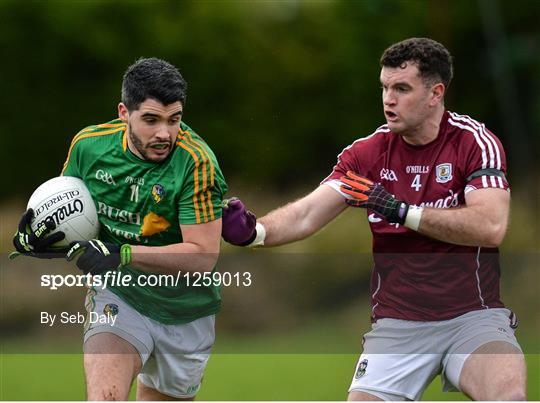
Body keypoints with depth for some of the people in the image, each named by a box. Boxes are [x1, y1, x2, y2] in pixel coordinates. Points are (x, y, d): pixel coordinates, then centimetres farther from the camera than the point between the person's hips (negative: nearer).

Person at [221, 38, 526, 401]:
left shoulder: (475, 142, -4)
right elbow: (306, 215, -5)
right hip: (397, 326, 3)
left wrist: (402, 211, -19)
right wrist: (254, 231, -26)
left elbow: (491, 227, -18)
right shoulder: (368, 153, 5)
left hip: (473, 316, -3)